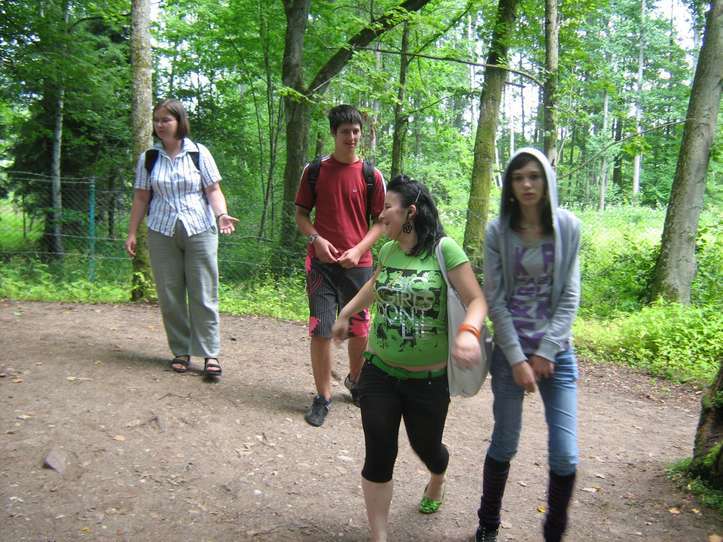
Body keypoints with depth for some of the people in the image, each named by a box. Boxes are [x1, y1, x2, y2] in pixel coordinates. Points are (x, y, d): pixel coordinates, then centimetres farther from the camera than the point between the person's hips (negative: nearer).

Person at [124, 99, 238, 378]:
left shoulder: (199, 153, 1)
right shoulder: (148, 158, 7)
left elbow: (213, 190, -1)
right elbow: (141, 198, 10)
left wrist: (221, 214, -19)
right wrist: (131, 233, 7)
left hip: (199, 230, -2)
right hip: (162, 232, 3)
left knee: (203, 295, -2)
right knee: (170, 295, 5)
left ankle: (210, 354, 3)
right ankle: (181, 351, 16)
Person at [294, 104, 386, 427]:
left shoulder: (371, 175, 1)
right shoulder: (315, 171, 3)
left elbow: (381, 220, 4)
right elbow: (301, 213, 8)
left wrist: (359, 249, -11)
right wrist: (316, 239, -10)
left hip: (358, 264, 0)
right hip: (322, 262, 0)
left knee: (360, 331, 8)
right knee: (320, 330, -3)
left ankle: (355, 381, 36)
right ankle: (323, 397, 13)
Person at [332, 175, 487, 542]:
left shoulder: (444, 250, -14)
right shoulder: (388, 250, 1)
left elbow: (476, 300, -15)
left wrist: (469, 332, -35)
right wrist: (345, 314, 29)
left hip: (429, 380, -3)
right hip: (379, 373, 3)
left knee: (426, 446, 18)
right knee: (379, 456, 1)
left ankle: (437, 481, 55)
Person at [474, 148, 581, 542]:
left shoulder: (568, 228, -1)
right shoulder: (497, 232, -4)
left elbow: (569, 296, -1)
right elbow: (495, 300, -6)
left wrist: (545, 352, -8)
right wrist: (517, 359, -11)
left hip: (557, 352, 1)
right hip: (510, 349, -1)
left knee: (565, 457, -1)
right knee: (504, 446, 9)